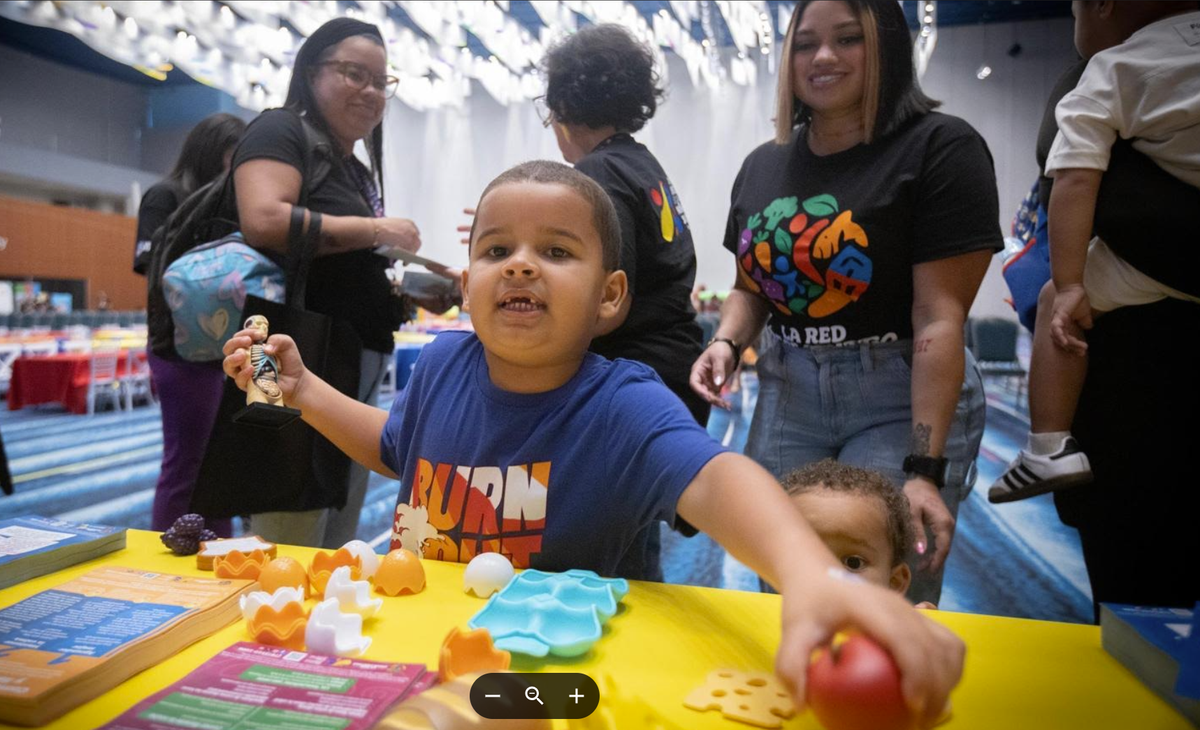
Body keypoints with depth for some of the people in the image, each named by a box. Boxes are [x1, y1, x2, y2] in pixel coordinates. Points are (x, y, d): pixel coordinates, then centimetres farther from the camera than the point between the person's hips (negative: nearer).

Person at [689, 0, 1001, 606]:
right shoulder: (763, 166, 10)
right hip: (786, 395, 5)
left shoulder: (939, 147, -8)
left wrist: (925, 468, -19)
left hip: (903, 401, -4)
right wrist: (727, 341, -4)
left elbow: (941, 318, -15)